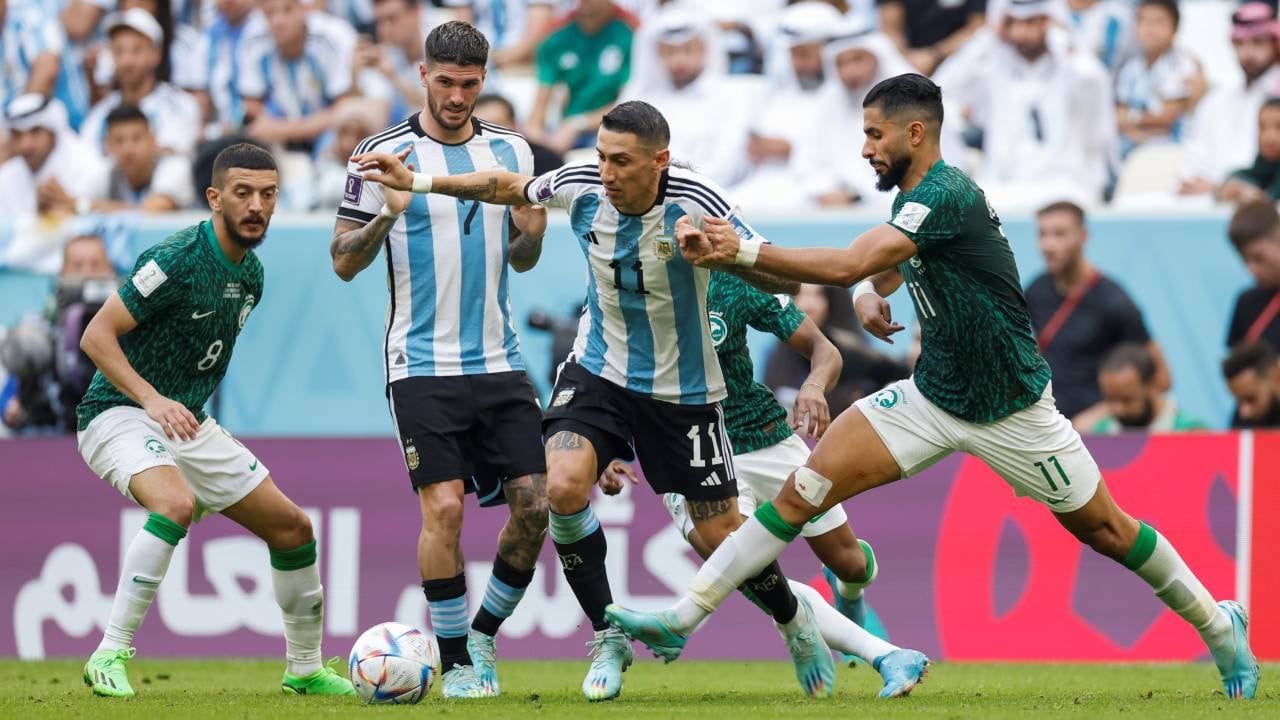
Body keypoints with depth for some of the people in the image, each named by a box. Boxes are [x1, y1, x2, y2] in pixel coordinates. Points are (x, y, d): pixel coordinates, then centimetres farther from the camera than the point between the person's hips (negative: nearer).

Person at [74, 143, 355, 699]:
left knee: (292, 527, 6)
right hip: (119, 416, -8)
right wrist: (153, 400, -29)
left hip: (189, 424, 8)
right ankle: (109, 657, -31)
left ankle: (305, 669, 23)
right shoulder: (176, 260, -19)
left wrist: (188, 411, 14)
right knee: (177, 504, -37)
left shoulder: (251, 274, 7)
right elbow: (97, 336, -20)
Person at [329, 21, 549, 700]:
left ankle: (482, 636, 17)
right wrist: (388, 214, -20)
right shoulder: (381, 155, -4)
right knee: (443, 507, -13)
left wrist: (531, 232, -5)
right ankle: (455, 663, 1)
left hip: (499, 361, 4)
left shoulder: (511, 151, 9)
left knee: (534, 504, -4)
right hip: (423, 364, -4)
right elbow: (343, 261, -2)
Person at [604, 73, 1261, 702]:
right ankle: (682, 618, -9)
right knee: (803, 490, -7)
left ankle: (1219, 627, 29)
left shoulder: (945, 195, -25)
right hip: (932, 397, 7)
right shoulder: (911, 197, 3)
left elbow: (847, 265, -34)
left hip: (1009, 409, -7)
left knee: (1102, 530, 6)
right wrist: (870, 296, -3)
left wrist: (738, 251, -31)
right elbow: (875, 271, 22)